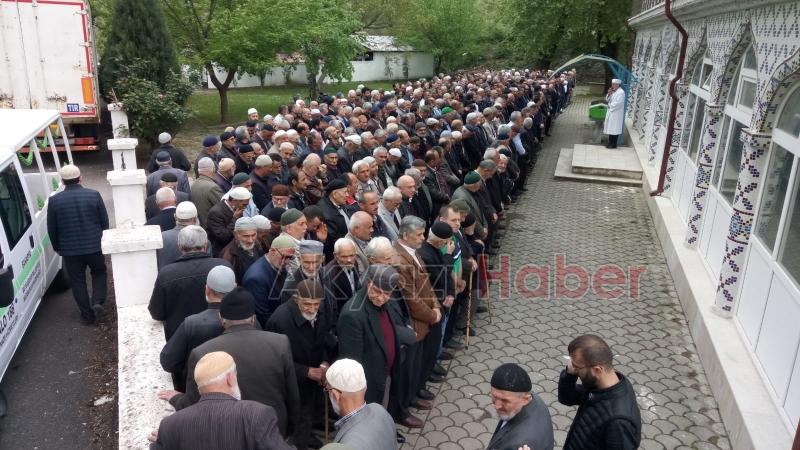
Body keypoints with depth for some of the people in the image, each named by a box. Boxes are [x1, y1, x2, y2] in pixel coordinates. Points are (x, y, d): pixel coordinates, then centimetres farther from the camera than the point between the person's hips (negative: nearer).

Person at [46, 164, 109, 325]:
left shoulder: (55, 200, -7)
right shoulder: (94, 195, -8)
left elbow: (51, 229, 1)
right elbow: (105, 221, -1)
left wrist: (57, 247, 16)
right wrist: (103, 240, 14)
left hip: (70, 249, 0)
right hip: (94, 246, 0)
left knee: (77, 281, 13)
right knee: (99, 273, 22)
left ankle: (87, 315, 18)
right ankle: (98, 302, 4)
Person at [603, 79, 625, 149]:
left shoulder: (621, 92, -17)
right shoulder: (613, 91, 12)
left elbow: (618, 103, -24)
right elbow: (607, 100, 15)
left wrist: (610, 105, -12)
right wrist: (609, 94, -3)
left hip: (616, 114, -9)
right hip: (611, 112, 9)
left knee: (615, 129, -4)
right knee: (610, 128, 13)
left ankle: (614, 144, 1)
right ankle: (610, 143, 21)